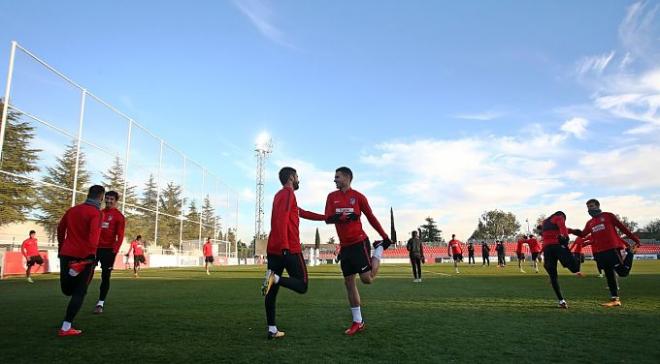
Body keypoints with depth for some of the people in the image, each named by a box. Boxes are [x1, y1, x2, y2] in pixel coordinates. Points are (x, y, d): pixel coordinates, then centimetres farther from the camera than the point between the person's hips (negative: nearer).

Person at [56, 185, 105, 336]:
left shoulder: (72, 210, 13)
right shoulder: (96, 213, -9)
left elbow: (60, 229, 22)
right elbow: (94, 235, -22)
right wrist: (90, 254, -23)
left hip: (66, 254, 4)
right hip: (84, 257, -4)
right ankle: (66, 328, 4)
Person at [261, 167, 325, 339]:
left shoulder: (281, 195, 24)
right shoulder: (288, 193, -5)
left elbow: (303, 213, 31)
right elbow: (282, 218, -21)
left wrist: (326, 217, 35)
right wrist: (285, 246, -27)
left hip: (273, 249, 9)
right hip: (289, 249, -9)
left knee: (272, 290, 8)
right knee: (302, 286, 1)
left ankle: (272, 330, 8)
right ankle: (275, 278, -21)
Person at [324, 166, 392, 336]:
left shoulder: (358, 196, -4)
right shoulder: (332, 197, 6)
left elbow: (371, 218, 1)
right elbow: (328, 219, -5)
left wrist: (385, 237, 1)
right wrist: (344, 217, -23)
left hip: (359, 242, -4)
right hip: (344, 246, 4)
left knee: (367, 279, -10)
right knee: (349, 282, 5)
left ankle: (379, 249, 19)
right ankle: (357, 322, 17)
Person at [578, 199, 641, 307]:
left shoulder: (608, 216, 3)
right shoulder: (589, 223, 17)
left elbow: (622, 227, 2)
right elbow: (582, 234, 13)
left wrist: (635, 240, -1)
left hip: (613, 249, -5)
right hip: (599, 252, 5)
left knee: (623, 272, -7)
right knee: (609, 275, 8)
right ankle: (615, 299, 15)